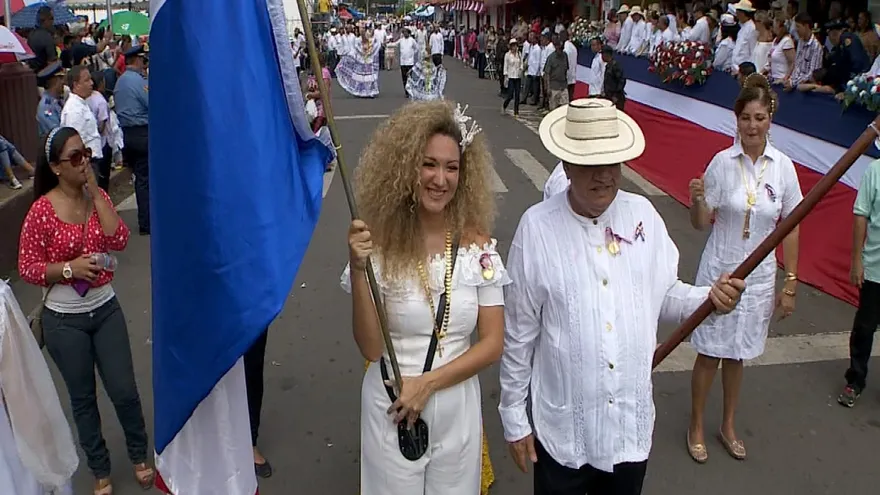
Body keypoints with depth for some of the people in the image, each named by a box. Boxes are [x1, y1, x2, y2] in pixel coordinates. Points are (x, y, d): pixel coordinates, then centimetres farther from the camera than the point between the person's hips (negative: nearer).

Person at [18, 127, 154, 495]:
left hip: (105, 309, 3)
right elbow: (27, 267, -9)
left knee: (124, 391, 7)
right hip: (64, 320, -3)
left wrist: (95, 192, -17)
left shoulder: (98, 197, -1)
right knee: (83, 398, 13)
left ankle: (140, 456, 31)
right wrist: (69, 267, -24)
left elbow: (119, 240, -17)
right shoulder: (42, 210, -13)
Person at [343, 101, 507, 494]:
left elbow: (492, 343, -4)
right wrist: (359, 270, -26)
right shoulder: (381, 244, -13)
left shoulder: (477, 246, -8)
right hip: (391, 410, -1)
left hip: (456, 409, 2)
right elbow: (371, 349, -14)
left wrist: (428, 383, -14)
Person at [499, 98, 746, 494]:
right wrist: (514, 419, -3)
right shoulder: (537, 226, -14)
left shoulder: (642, 213, -4)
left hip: (633, 422, 4)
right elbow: (518, 333, -8)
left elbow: (665, 295, 7)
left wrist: (709, 298, -14)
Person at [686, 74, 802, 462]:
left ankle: (728, 426, 36)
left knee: (737, 355, 17)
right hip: (719, 271, -2)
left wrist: (790, 284, 1)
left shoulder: (783, 166, -6)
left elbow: (791, 229, 1)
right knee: (710, 353, 8)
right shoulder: (722, 162, -11)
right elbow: (701, 224, -6)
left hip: (759, 277, 2)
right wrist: (697, 200, -28)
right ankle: (696, 426, 28)